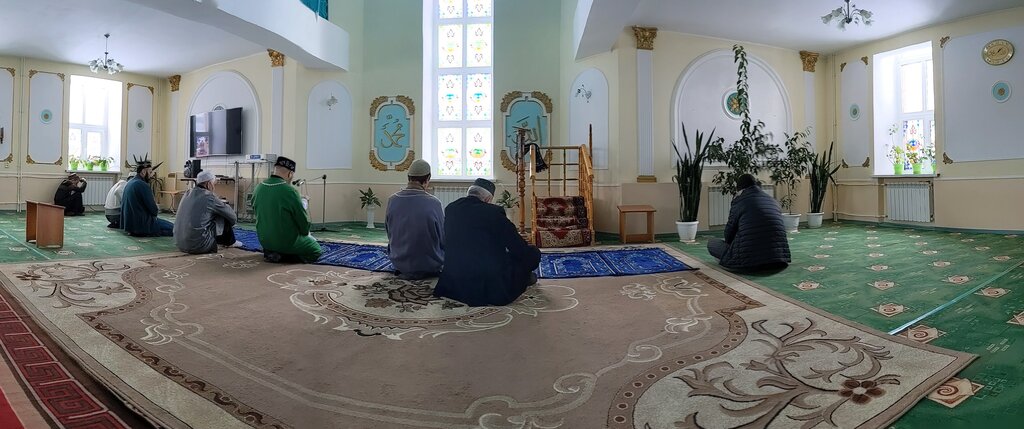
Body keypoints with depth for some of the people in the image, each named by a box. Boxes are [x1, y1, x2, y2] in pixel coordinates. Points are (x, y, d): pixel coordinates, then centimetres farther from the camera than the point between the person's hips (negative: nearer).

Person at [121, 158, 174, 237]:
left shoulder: (129, 183, 10)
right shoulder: (143, 185, -18)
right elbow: (154, 211, -16)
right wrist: (156, 210, 5)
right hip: (141, 224, -10)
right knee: (173, 228, -8)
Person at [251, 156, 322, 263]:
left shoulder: (258, 188, -3)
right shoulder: (290, 192, -23)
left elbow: (257, 212, 10)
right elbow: (303, 220, -15)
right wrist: (305, 232, 7)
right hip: (287, 241, -8)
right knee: (316, 251, 11)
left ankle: (270, 251, 15)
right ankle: (281, 255, -5)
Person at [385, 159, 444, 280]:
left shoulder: (392, 200, -10)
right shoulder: (434, 203, -23)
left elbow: (389, 233, 4)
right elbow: (443, 239, -11)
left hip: (398, 262, 5)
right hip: (429, 264, -5)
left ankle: (405, 271, 21)